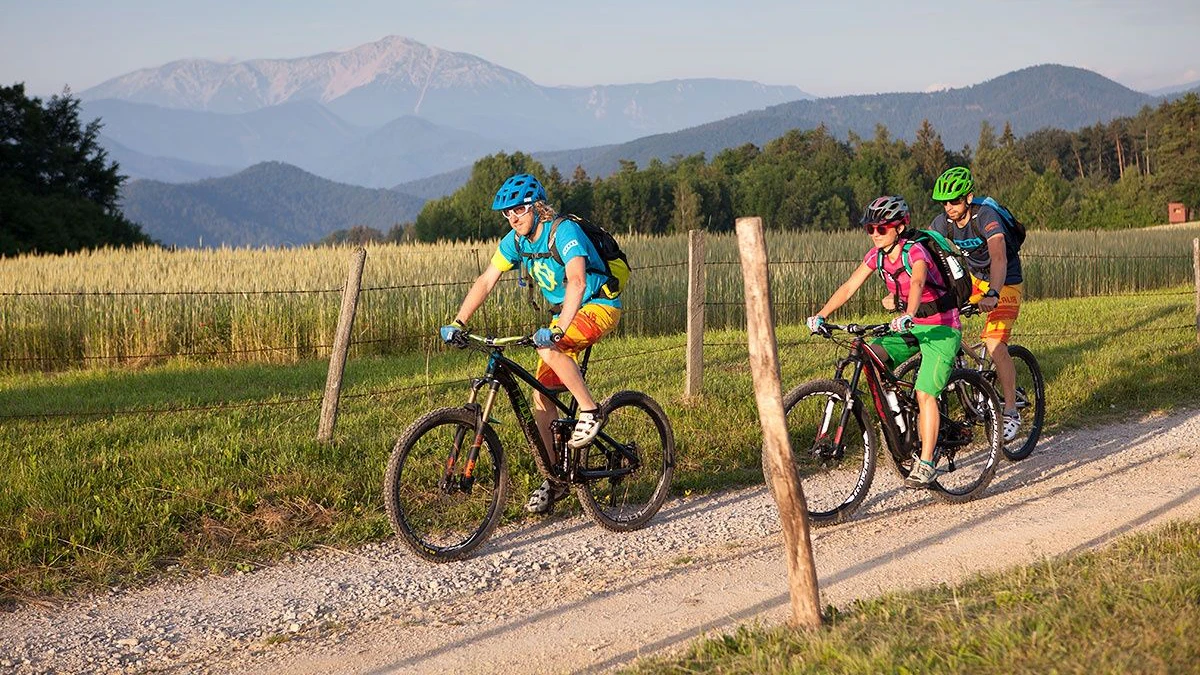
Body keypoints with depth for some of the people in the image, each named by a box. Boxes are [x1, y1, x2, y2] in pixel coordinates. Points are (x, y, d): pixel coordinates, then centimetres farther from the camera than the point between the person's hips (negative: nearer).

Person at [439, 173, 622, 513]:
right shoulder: (515, 241, -2)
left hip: (598, 306, -8)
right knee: (541, 397, -1)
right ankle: (555, 480, 8)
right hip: (563, 314, 8)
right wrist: (458, 323, -15)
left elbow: (577, 281, -38)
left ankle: (590, 410, -16)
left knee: (548, 348, -35)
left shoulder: (565, 232, -24)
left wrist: (557, 329, -50)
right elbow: (485, 281, -3)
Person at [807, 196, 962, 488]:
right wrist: (821, 316, -19)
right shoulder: (877, 255, -1)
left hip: (941, 326, -7)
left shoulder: (915, 251, -21)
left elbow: (917, 282, -41)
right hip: (912, 325, 7)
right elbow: (849, 287, -6)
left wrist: (908, 315, -60)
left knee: (924, 393, -17)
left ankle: (926, 464, -11)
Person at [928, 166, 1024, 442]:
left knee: (994, 344, -21)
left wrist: (993, 295, -58)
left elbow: (999, 257, -43)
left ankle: (1011, 412, -11)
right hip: (975, 279, 7)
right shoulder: (943, 222, -11)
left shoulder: (986, 217, -29)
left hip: (1006, 284, -7)